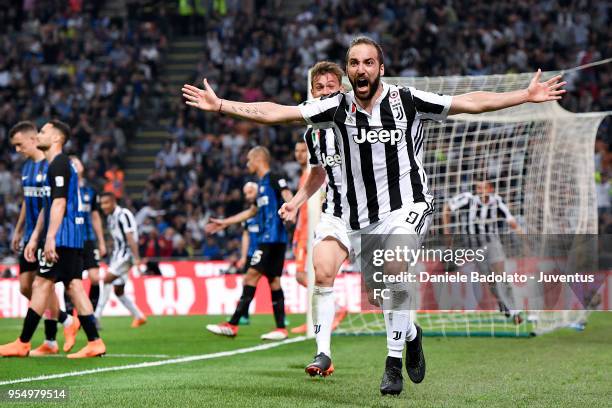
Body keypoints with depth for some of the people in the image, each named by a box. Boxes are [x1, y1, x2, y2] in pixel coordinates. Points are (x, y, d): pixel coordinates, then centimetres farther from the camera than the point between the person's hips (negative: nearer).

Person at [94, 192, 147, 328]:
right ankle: (139, 317, 22)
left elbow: (130, 238, -19)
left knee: (107, 280, -19)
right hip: (117, 254, 10)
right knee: (118, 291, 10)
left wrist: (136, 258, -22)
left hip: (126, 254, -10)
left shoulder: (123, 215, -13)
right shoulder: (110, 217, 13)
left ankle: (96, 318, -20)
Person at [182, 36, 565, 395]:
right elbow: (276, 113, -3)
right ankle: (411, 335, 43)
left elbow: (469, 102, -6)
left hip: (407, 206, -3)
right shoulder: (338, 107, -1)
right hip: (361, 217, 3)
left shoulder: (408, 101, -6)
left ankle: (394, 361, -15)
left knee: (394, 272, -27)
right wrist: (220, 105, -8)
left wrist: (527, 95, -11)